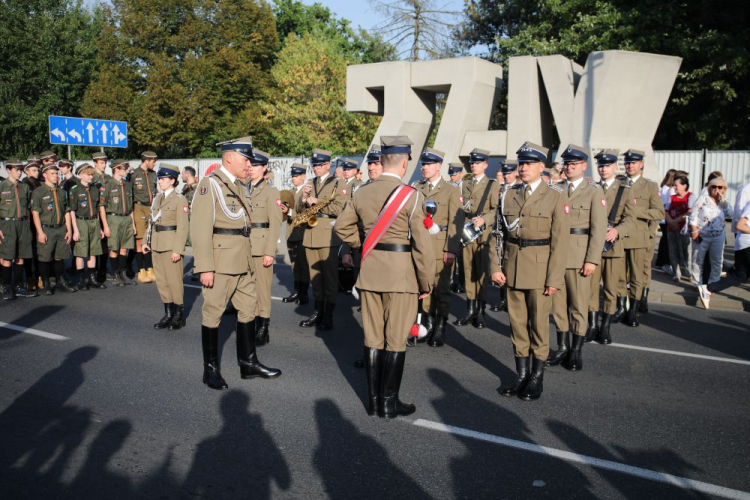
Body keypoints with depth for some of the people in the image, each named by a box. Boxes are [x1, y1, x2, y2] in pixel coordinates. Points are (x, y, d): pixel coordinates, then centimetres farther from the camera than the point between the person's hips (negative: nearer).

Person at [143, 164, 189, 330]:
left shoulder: (180, 199, -9)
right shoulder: (157, 198, 13)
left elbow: (183, 227, -13)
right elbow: (151, 221, 17)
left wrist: (178, 249, -17)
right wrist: (147, 241, 10)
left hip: (171, 246, -7)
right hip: (157, 245, 7)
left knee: (174, 281, 0)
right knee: (161, 281, 11)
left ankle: (179, 316, 13)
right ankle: (168, 314, 21)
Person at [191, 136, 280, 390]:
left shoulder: (240, 187, 15)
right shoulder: (210, 184, -9)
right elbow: (200, 227, -16)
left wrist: (249, 260, 14)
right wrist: (205, 267, -20)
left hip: (243, 262, 8)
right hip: (220, 262, -8)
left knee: (248, 309, 13)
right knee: (213, 312, 3)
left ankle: (248, 362, 24)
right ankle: (211, 369, 15)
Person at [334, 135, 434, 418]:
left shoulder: (362, 193, 4)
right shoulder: (410, 195, -12)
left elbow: (342, 227, 15)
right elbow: (421, 243, -13)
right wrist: (426, 283, -5)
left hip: (369, 272, 5)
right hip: (401, 274, -5)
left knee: (373, 337, 12)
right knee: (396, 339, 4)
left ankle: (373, 400, 21)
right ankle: (389, 403, 12)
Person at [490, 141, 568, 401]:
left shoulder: (555, 196, -4)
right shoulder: (509, 195, 7)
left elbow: (560, 240, -8)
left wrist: (555, 277, -12)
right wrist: (495, 266, -1)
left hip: (540, 267, -4)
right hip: (513, 266, 4)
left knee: (538, 322, 5)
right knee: (517, 321, 9)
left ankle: (537, 377, 20)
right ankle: (521, 374, 22)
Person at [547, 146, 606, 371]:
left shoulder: (594, 191, -1)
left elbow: (599, 228, -6)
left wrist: (592, 260, -13)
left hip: (579, 255, -4)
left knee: (579, 305, 4)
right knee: (558, 303, 10)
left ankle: (576, 352, 15)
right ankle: (562, 347, 22)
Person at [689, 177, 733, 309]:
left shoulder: (723, 203, 9)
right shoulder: (704, 199, -3)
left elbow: (730, 214, -7)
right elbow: (693, 214, -7)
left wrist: (723, 201, -11)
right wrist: (694, 231, -13)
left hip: (718, 237, 3)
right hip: (701, 236, -3)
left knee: (717, 261, -2)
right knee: (698, 261, 5)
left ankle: (711, 284, 8)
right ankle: (698, 284, 20)